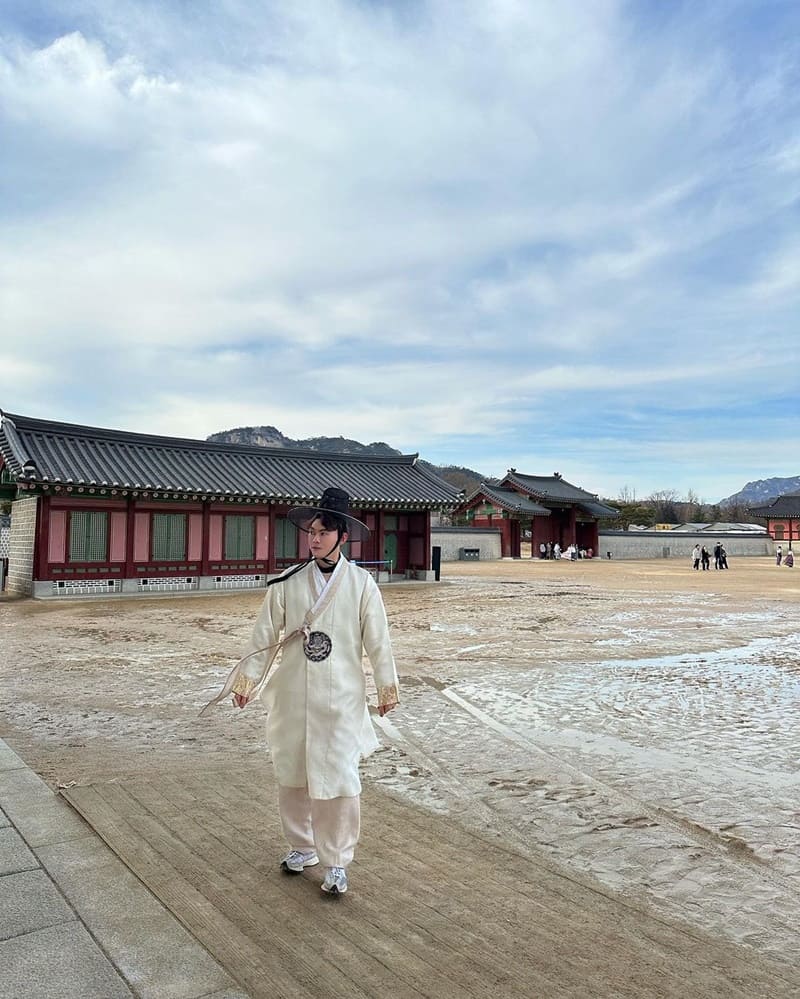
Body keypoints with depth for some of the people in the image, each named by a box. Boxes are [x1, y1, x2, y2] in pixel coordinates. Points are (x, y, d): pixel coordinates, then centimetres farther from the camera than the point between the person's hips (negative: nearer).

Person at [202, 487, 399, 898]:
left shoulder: (361, 584, -8)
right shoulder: (287, 583, -3)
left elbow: (377, 640, -1)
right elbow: (265, 634, 4)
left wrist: (386, 688, 5)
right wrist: (247, 679, 6)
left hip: (341, 698, -2)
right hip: (292, 695, 3)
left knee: (340, 779, 0)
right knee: (292, 774, 15)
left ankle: (336, 863, 20)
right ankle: (302, 846, 37)